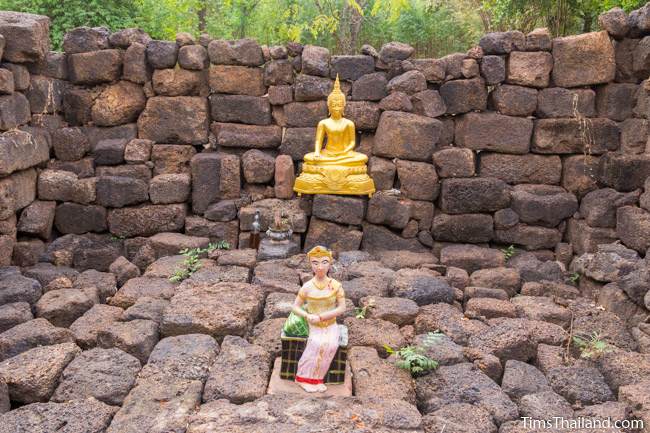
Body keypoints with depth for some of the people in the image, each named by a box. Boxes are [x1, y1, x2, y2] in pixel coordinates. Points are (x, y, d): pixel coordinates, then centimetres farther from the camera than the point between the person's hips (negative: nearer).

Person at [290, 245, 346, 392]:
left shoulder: (336, 285, -7)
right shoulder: (307, 287, -7)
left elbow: (342, 308, -7)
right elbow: (295, 307, 0)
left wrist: (321, 316, -16)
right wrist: (308, 316, -20)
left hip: (331, 325, 1)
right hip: (314, 326, -1)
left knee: (330, 344, -28)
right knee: (317, 343, -29)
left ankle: (315, 378, -15)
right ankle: (304, 377, -15)